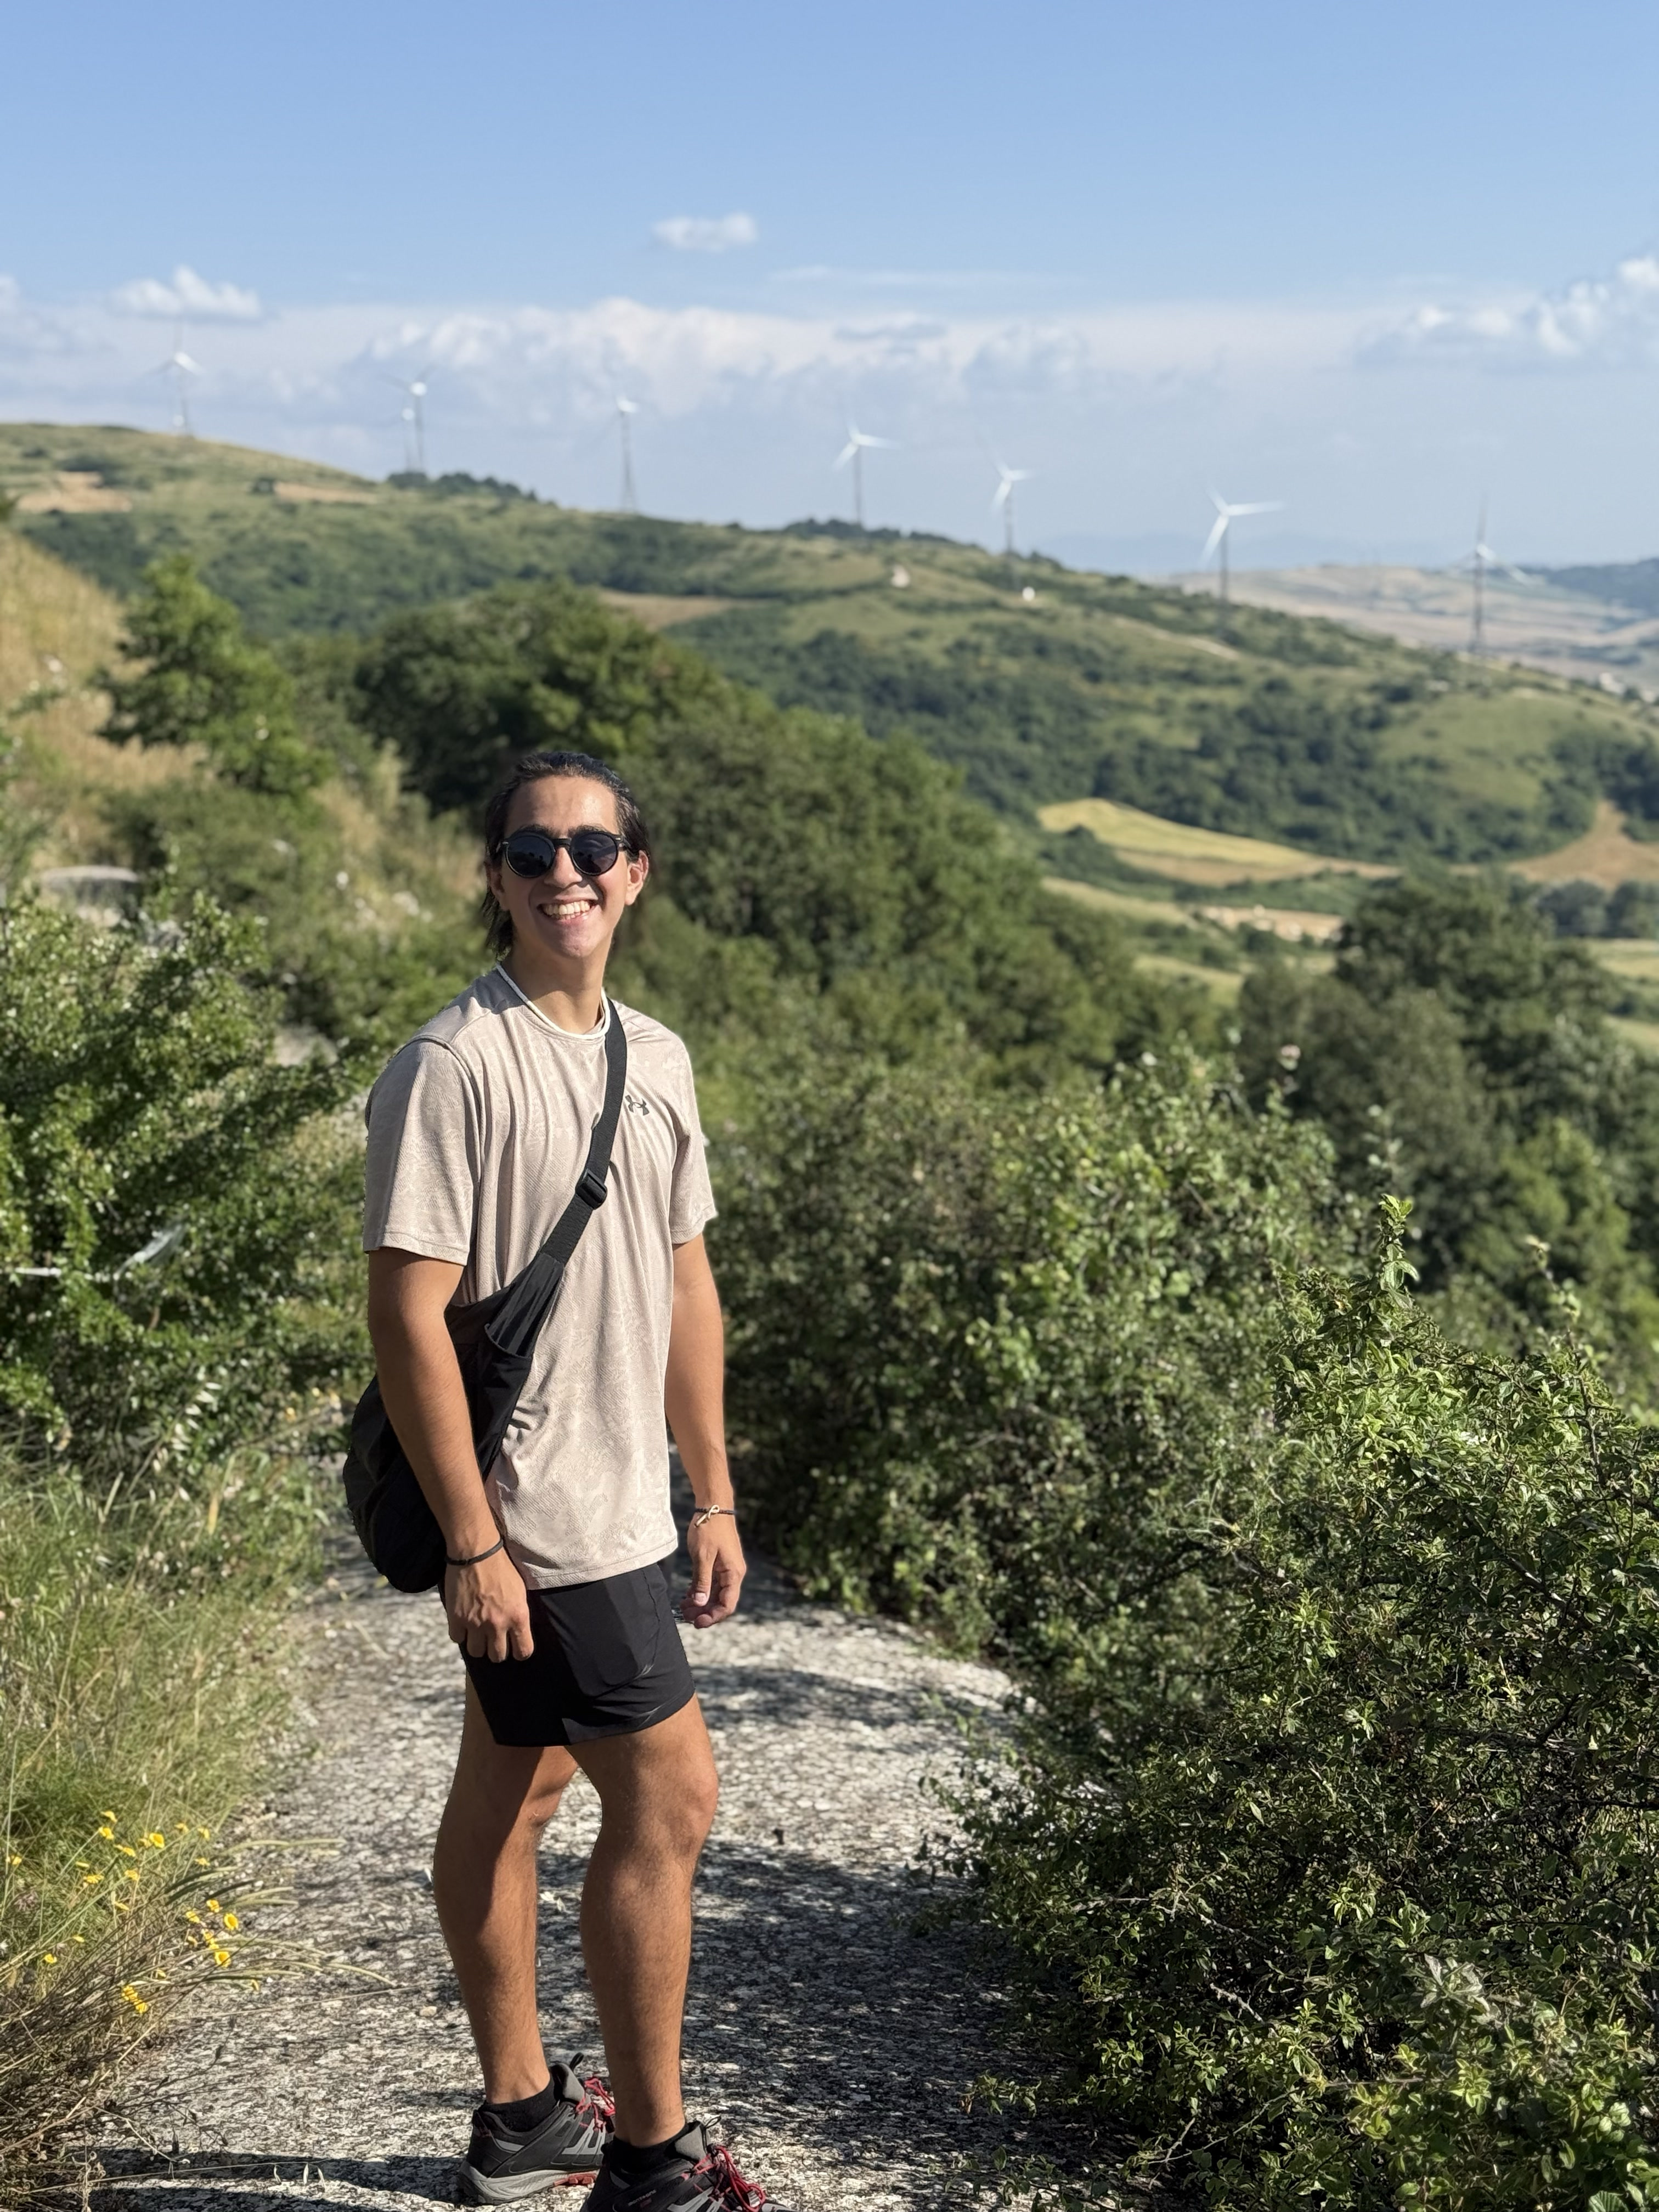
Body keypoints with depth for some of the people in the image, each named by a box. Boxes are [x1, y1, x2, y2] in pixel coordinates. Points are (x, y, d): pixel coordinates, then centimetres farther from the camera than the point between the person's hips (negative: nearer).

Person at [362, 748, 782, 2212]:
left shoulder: (654, 1059, 9)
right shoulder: (454, 1067, -16)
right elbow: (407, 1312, -18)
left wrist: (713, 1498, 15)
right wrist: (472, 1542, -19)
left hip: (622, 1505, 8)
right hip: (531, 1517, -8)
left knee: (512, 1790, 18)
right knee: (669, 1798, -4)